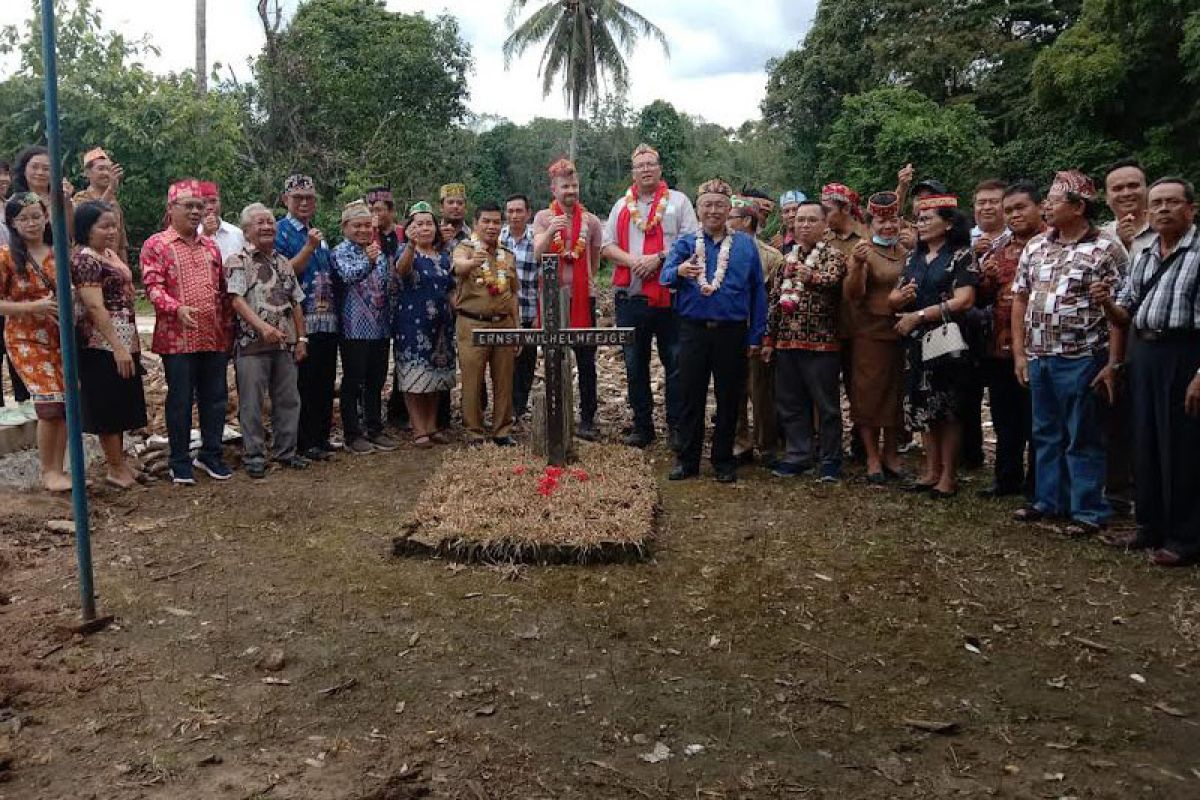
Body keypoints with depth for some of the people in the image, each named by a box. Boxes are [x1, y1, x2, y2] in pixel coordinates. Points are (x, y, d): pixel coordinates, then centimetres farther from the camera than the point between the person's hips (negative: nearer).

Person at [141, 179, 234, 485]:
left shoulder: (211, 246, 15)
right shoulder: (156, 245, -1)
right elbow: (153, 286, -11)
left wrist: (228, 327, 14)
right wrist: (177, 308, -28)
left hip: (215, 337, 5)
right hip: (178, 337, -5)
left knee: (215, 397, 9)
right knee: (180, 399, 2)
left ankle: (211, 454, 22)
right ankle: (181, 463, 12)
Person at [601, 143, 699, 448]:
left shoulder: (678, 201, 5)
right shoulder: (622, 206, 15)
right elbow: (607, 246, 10)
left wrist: (659, 257, -15)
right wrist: (632, 260, -9)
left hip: (669, 296, -3)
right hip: (630, 297, 4)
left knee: (676, 363, -1)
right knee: (635, 365, 9)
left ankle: (677, 427, 7)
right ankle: (642, 426, 19)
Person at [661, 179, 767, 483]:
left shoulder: (745, 245, 6)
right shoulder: (685, 243, 6)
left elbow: (758, 291, 6)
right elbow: (665, 276, -9)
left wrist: (756, 335, 2)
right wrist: (679, 272, -33)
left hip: (732, 332, 0)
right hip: (693, 330, 0)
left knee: (729, 399, 7)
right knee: (690, 397, 6)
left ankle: (724, 460, 20)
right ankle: (687, 459, 17)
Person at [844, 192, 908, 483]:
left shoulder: (907, 253, 11)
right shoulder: (863, 252, -6)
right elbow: (852, 294, -18)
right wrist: (857, 266, -34)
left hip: (903, 333, 5)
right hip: (871, 334, -5)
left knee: (897, 394, 10)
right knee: (869, 394, 0)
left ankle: (890, 453, 23)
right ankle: (872, 458, 9)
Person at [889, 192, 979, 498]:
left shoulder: (961, 256, -5)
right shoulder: (913, 258, 14)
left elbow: (963, 300, -16)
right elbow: (893, 300, 14)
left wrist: (918, 315, -16)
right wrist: (901, 296, -10)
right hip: (917, 343, 6)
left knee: (948, 408, 0)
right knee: (924, 408, 9)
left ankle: (949, 476, 8)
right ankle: (931, 471, 18)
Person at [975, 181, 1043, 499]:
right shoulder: (997, 247, 13)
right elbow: (981, 297, 16)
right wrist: (986, 277, -4)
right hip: (999, 345, 6)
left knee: (1035, 419, 4)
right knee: (1004, 417, 15)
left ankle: (1037, 484, 16)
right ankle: (1007, 478, 27)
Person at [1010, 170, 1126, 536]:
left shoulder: (1106, 251, -7)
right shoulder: (1035, 246, 9)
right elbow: (1020, 299, 12)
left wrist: (1112, 364, -14)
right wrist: (1019, 353, 7)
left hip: (1081, 359, -6)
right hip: (1038, 358, 6)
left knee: (1083, 438, 2)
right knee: (1046, 434, 15)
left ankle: (1089, 510, 13)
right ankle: (1049, 500, 27)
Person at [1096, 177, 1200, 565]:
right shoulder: (1144, 256, 13)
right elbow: (1125, 315, 17)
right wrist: (1107, 303, -6)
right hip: (1142, 355, 7)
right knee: (1146, 444, 13)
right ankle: (1152, 526, 26)